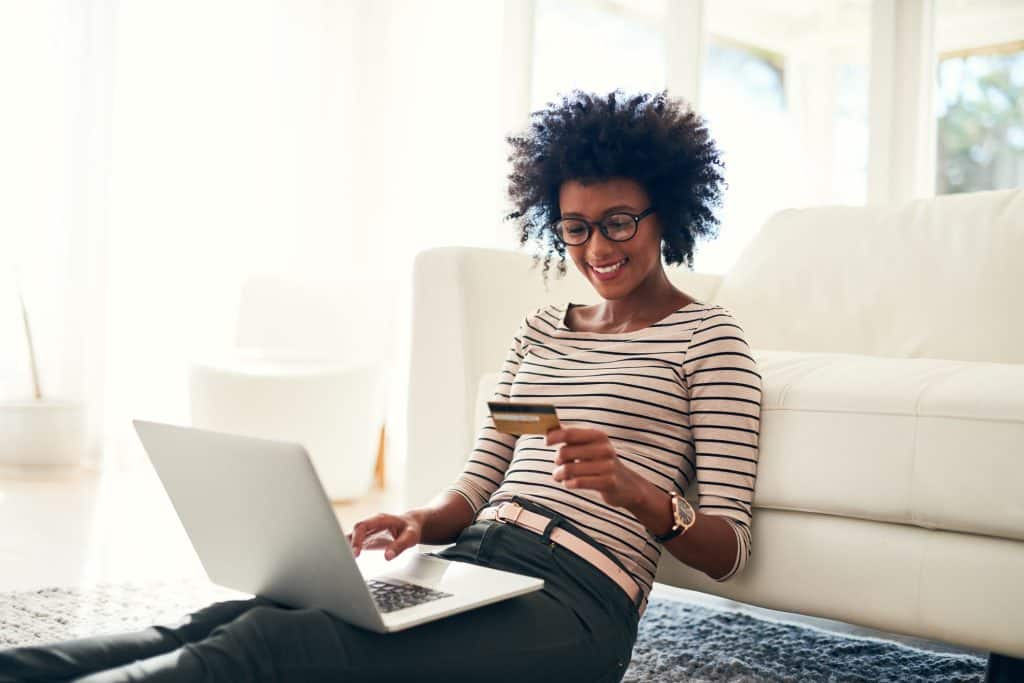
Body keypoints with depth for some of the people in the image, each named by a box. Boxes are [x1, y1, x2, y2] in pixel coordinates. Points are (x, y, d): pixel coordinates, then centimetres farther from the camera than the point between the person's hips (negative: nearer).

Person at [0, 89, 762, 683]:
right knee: (230, 619, -21)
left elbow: (728, 551, -3)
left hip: (574, 605, -6)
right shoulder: (541, 328, 22)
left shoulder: (707, 334, 3)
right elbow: (477, 485, 16)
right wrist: (422, 522, -7)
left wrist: (634, 491, -24)